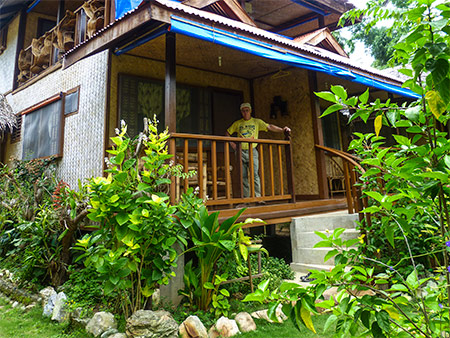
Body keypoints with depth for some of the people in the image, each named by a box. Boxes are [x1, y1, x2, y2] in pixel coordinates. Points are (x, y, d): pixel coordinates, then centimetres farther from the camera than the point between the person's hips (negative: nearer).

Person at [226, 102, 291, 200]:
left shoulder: (257, 122, 8)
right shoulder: (237, 123, 12)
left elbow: (269, 127, -1)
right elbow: (227, 133, 19)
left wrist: (282, 130, -14)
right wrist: (231, 143, 4)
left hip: (252, 151, -1)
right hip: (241, 152, 2)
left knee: (255, 175, -10)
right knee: (243, 176, 3)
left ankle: (258, 197, -8)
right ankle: (246, 198, 10)